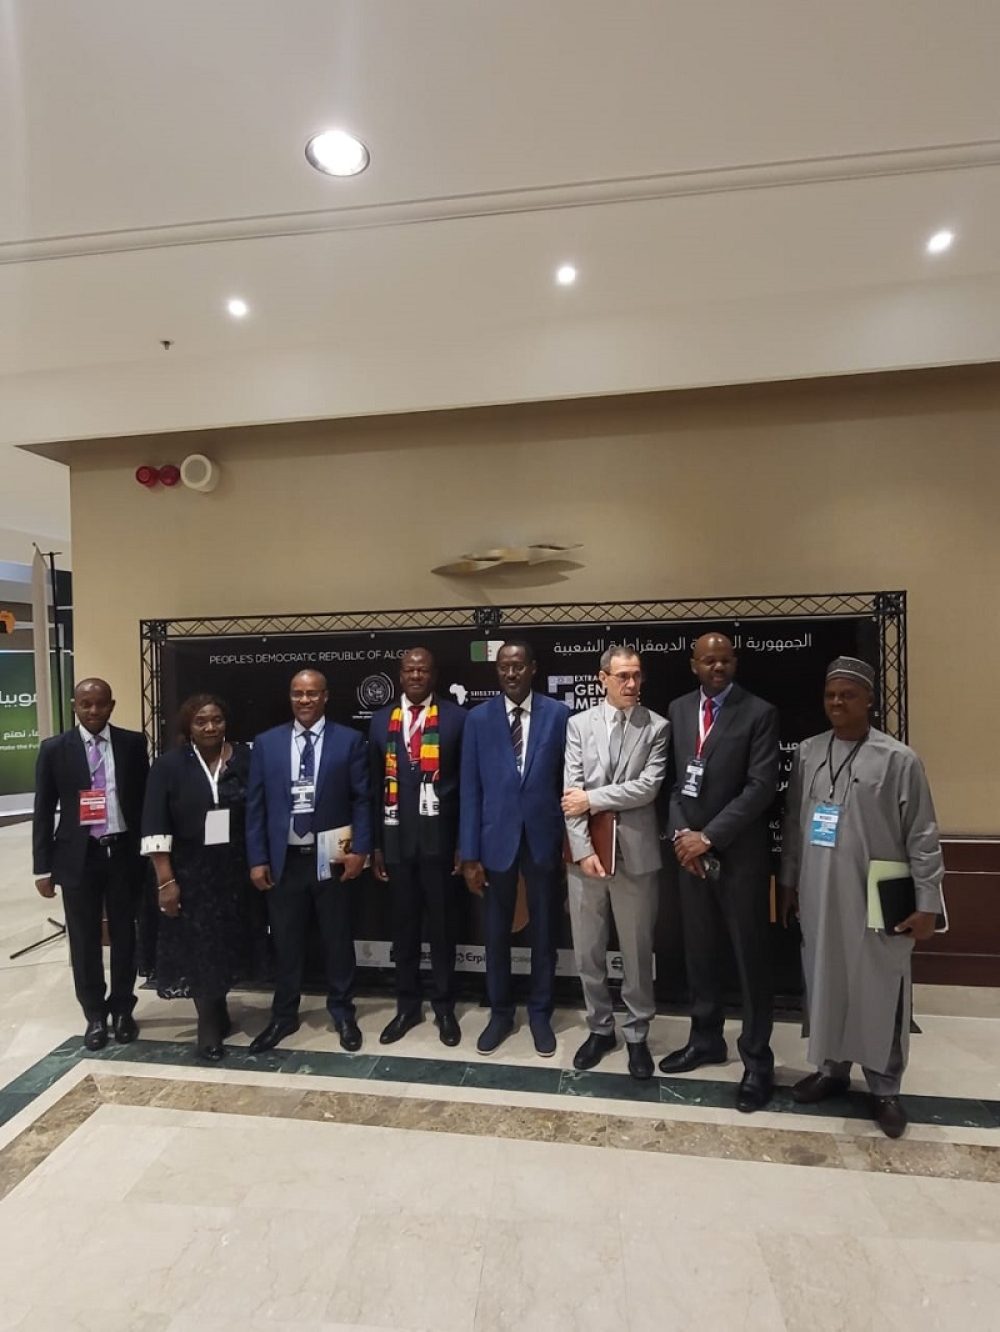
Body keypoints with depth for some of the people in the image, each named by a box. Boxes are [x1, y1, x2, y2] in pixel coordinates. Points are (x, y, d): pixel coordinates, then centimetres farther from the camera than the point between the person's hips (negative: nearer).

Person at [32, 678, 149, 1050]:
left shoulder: (133, 743, -1)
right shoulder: (54, 749, -1)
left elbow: (145, 798, 2)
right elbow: (44, 810, 1)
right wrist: (43, 867, -2)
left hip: (124, 852, 0)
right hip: (78, 855, 0)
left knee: (124, 935, 12)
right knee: (84, 940, 10)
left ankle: (122, 1010, 31)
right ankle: (95, 1015, 29)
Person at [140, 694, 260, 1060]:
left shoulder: (245, 760, -3)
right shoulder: (169, 765, -7)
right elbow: (155, 826, -8)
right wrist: (165, 880, -12)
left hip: (234, 870, 2)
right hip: (190, 872, -2)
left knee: (226, 944, 13)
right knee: (198, 948, 9)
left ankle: (214, 1012, 38)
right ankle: (211, 1021, 29)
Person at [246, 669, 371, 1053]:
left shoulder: (350, 740, -3)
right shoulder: (266, 743, 3)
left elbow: (361, 800, -3)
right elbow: (255, 805, 3)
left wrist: (360, 850, -10)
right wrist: (257, 859, -1)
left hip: (331, 857, -1)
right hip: (284, 859, 2)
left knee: (338, 939, 13)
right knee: (285, 941, 14)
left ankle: (342, 1012, 32)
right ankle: (284, 1015, 34)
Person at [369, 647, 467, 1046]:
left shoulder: (456, 717, -4)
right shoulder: (382, 721, 6)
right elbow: (376, 786, 8)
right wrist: (375, 844, 6)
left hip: (439, 837, -2)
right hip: (397, 838, 3)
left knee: (442, 925, 11)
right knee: (403, 925, 15)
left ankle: (444, 1007, 30)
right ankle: (407, 1005, 33)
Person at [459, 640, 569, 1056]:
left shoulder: (559, 714, -4)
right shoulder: (478, 719, -2)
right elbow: (470, 789, -2)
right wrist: (469, 853, -4)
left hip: (544, 837, 0)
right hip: (496, 838, 1)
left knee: (543, 931, 14)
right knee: (496, 932, 14)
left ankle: (540, 1013, 34)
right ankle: (500, 1013, 35)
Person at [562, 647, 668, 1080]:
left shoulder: (657, 727, -1)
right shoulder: (579, 724, 2)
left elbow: (648, 787, -12)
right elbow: (571, 794, -4)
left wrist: (593, 798, -13)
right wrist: (583, 850, -11)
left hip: (635, 854, -1)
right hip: (586, 853, 2)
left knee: (637, 952, 13)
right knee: (588, 951, 14)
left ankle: (636, 1034, 33)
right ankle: (600, 1028, 35)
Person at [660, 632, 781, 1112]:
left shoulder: (759, 713, -8)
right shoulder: (678, 709, 7)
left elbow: (761, 787, -15)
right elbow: (673, 779, 7)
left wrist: (709, 837, -16)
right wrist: (680, 834, -6)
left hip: (739, 853, -4)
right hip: (688, 850, 4)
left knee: (750, 957, 8)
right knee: (699, 951, 16)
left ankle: (757, 1060, 26)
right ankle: (705, 1038, 36)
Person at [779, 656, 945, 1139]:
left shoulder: (898, 759, -9)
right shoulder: (807, 752, 3)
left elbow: (922, 836, -6)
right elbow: (793, 823, 8)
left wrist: (927, 903, -6)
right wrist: (788, 882, 10)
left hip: (878, 901, -3)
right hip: (818, 897, 4)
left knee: (879, 992, 9)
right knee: (825, 984, 15)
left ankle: (883, 1088, 31)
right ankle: (831, 1069, 36)